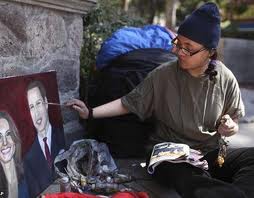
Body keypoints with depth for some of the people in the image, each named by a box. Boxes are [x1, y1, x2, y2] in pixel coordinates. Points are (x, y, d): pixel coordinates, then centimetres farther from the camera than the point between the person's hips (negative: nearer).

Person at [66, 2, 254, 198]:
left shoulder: (226, 79, -3)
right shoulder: (162, 75, -6)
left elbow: (234, 124, 10)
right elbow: (130, 102, 2)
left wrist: (230, 128, -14)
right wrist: (90, 113, -6)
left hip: (212, 153, 3)